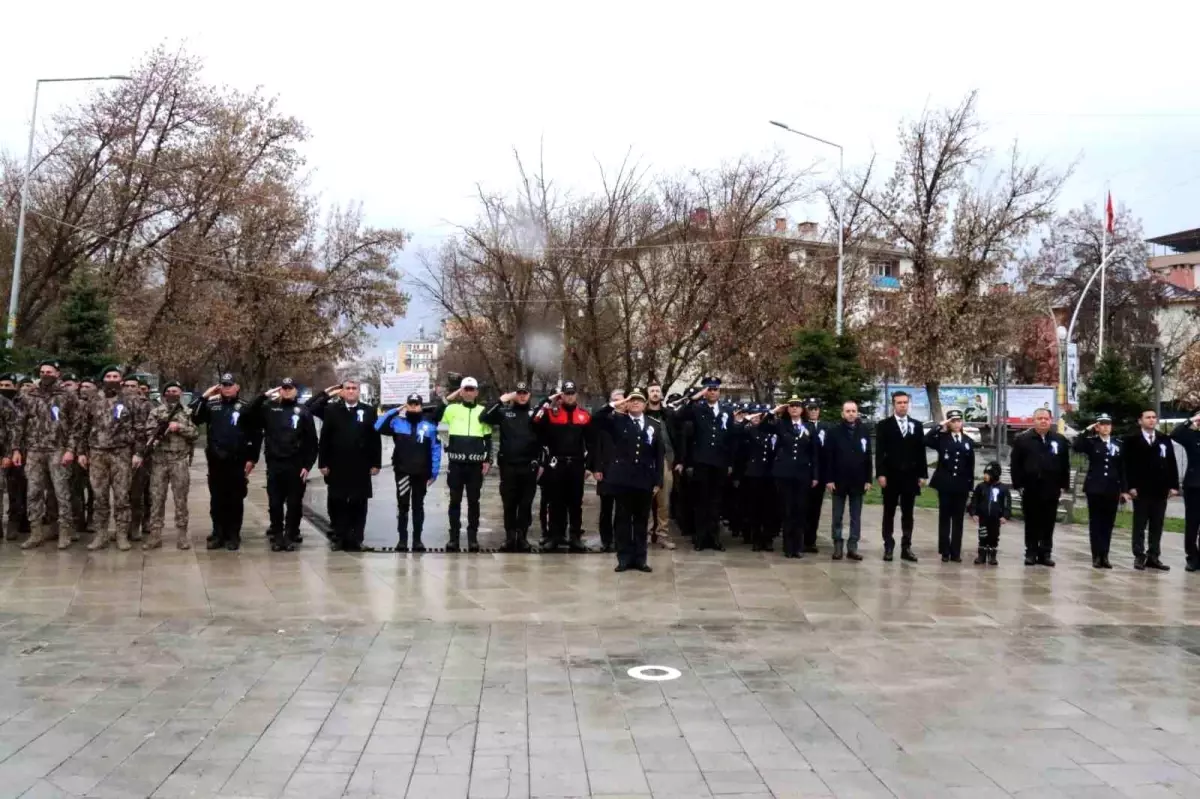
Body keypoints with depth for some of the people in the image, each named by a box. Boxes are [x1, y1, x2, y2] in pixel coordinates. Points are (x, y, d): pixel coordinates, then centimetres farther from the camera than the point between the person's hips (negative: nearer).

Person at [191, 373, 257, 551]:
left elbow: (255, 435, 0)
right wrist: (203, 397, -6)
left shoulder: (245, 407, 1)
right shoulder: (211, 405, 9)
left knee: (235, 500, 4)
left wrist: (251, 458, -5)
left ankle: (233, 535, 12)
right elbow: (193, 418, -5)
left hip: (237, 462, -3)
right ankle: (218, 533, 18)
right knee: (216, 500, 9)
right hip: (215, 461, 3)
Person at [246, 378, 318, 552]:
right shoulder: (269, 408, 8)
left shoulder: (303, 411, 4)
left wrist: (307, 465, -5)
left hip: (296, 465, -1)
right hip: (274, 464, 1)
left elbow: (311, 441, 2)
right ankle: (277, 535, 16)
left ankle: (291, 536, 13)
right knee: (275, 503, 5)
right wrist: (263, 396, -8)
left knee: (294, 503, 4)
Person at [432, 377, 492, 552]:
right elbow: (434, 418, -9)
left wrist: (487, 460, 3)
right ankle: (454, 537, 10)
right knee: (455, 501, 4)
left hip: (475, 464, 1)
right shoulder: (453, 409, 4)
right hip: (456, 463, -1)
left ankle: (473, 537, 13)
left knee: (473, 501, 6)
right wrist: (447, 399, -11)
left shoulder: (483, 411, 7)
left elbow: (488, 438, 10)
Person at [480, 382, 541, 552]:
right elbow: (484, 418, -7)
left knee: (526, 504, 5)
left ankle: (522, 537, 12)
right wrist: (500, 401, -11)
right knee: (509, 504, 5)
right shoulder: (504, 411, 6)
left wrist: (541, 463, 2)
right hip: (508, 466, 0)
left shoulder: (535, 413, 7)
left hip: (529, 466, 0)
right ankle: (510, 537, 12)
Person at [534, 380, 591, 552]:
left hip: (576, 465, 2)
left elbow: (590, 443, 10)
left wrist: (588, 465, 6)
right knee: (556, 501, 4)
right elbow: (535, 424, -16)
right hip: (556, 464, -1)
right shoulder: (551, 413, 1)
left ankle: (575, 537, 13)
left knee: (575, 502, 7)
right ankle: (555, 536, 10)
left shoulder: (585, 416, 7)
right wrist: (548, 402, -17)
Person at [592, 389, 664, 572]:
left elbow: (659, 455, 6)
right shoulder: (617, 421, 5)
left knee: (642, 520, 8)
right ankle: (624, 558, 11)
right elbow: (597, 419, -11)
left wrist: (658, 481, 0)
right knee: (622, 519, 4)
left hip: (645, 480, 2)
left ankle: (640, 558, 15)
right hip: (622, 478, -1)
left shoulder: (655, 425, 8)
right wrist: (615, 404, -14)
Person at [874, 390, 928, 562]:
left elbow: (921, 451, 8)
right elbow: (880, 452, -5)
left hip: (910, 476, 3)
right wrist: (881, 474, -13)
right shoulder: (884, 425, 1)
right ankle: (888, 547, 8)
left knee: (908, 514, 6)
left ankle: (906, 548, 11)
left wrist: (923, 474, 2)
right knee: (889, 513, 3)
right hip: (891, 476, -2)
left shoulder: (917, 425, 9)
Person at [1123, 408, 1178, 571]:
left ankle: (1153, 557, 12)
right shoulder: (1132, 440, 0)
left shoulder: (1165, 440, 11)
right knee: (1140, 525, 3)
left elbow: (1172, 464, 9)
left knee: (1157, 525, 6)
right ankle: (1139, 556, 7)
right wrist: (1131, 486, -12)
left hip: (1160, 489, 4)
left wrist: (1173, 485, 1)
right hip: (1141, 489, -3)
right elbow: (1129, 465, -5)